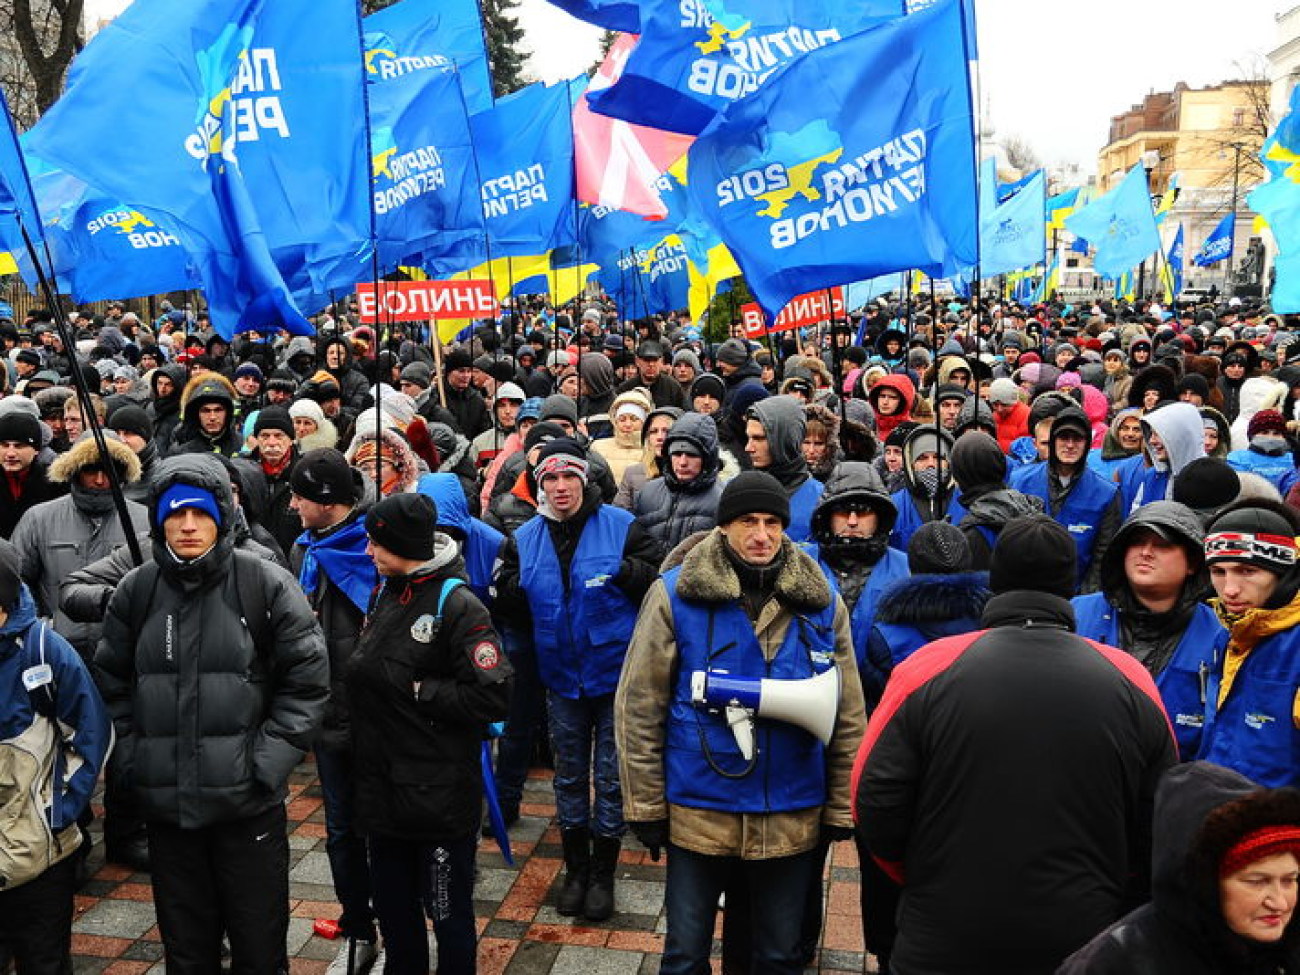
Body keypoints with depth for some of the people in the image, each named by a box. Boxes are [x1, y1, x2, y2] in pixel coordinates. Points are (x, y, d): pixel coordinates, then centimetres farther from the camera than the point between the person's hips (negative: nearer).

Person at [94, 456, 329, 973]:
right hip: (165, 802, 3)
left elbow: (307, 681, -5)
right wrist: (133, 759, 3)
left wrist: (267, 760, -10)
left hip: (249, 803, -3)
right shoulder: (135, 591, 3)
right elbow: (112, 683, 12)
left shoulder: (267, 585, -7)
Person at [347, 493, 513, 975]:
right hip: (383, 786, 7)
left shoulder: (457, 605, -16)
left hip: (439, 793, -7)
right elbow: (362, 669, 18)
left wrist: (415, 689, -18)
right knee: (393, 908, 22)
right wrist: (358, 671, -2)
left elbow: (492, 697, -23)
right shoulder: (385, 593, 7)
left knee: (448, 914, 10)